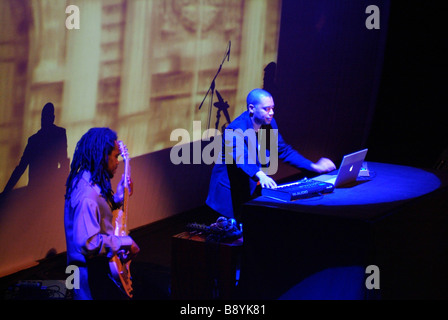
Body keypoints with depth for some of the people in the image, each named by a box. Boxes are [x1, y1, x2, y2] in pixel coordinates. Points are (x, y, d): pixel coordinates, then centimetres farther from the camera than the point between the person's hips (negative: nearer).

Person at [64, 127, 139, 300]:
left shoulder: (85, 180, 6)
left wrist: (118, 197, 9)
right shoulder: (87, 194, -26)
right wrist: (125, 242, -21)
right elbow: (88, 243, -32)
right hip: (92, 275, -10)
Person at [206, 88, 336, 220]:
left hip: (254, 189, 7)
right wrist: (260, 176, -58)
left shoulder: (270, 123, 0)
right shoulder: (236, 130, -23)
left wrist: (314, 167, 0)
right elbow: (241, 159, -39)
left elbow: (284, 150, 9)